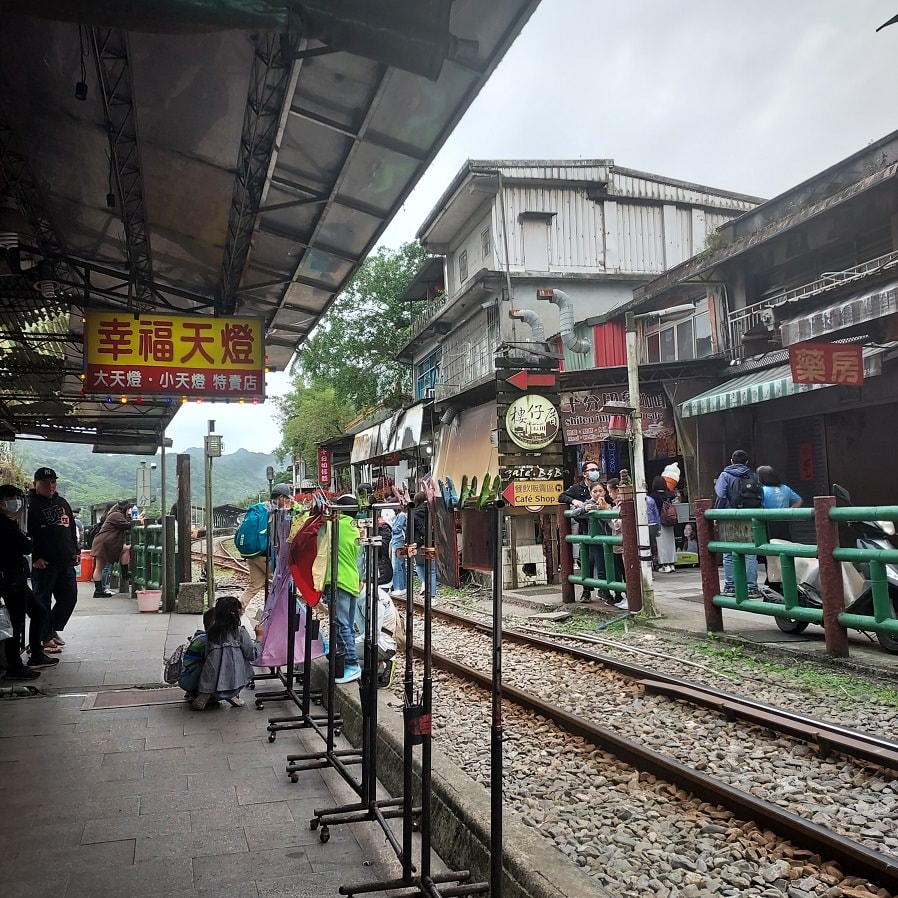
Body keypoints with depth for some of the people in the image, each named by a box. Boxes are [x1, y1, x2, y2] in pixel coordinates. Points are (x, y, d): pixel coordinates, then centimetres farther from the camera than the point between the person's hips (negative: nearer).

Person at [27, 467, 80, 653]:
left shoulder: (62, 503, 17)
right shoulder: (30, 505, -5)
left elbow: (72, 529, 22)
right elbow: (26, 535, -11)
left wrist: (76, 551, 14)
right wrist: (35, 558, -16)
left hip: (66, 562, 7)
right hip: (43, 564, -7)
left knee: (69, 597, 9)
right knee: (43, 601, 2)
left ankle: (53, 629, 26)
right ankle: (46, 638, 12)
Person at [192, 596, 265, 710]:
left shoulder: (211, 631, 11)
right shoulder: (240, 631, 0)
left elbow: (207, 654, 15)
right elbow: (252, 655, 1)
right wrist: (259, 637, 15)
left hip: (210, 679, 4)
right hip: (232, 680, -4)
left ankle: (205, 695, 4)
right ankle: (234, 695, 5)